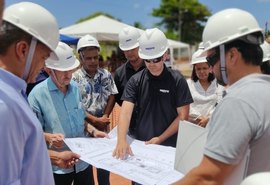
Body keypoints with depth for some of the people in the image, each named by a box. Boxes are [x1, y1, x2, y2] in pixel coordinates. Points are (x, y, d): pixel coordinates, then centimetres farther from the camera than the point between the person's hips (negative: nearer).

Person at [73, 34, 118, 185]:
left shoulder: (106, 75, 1)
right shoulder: (75, 78, -10)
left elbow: (112, 97, 1)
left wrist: (104, 118, -10)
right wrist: (95, 120, -13)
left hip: (103, 126, 3)